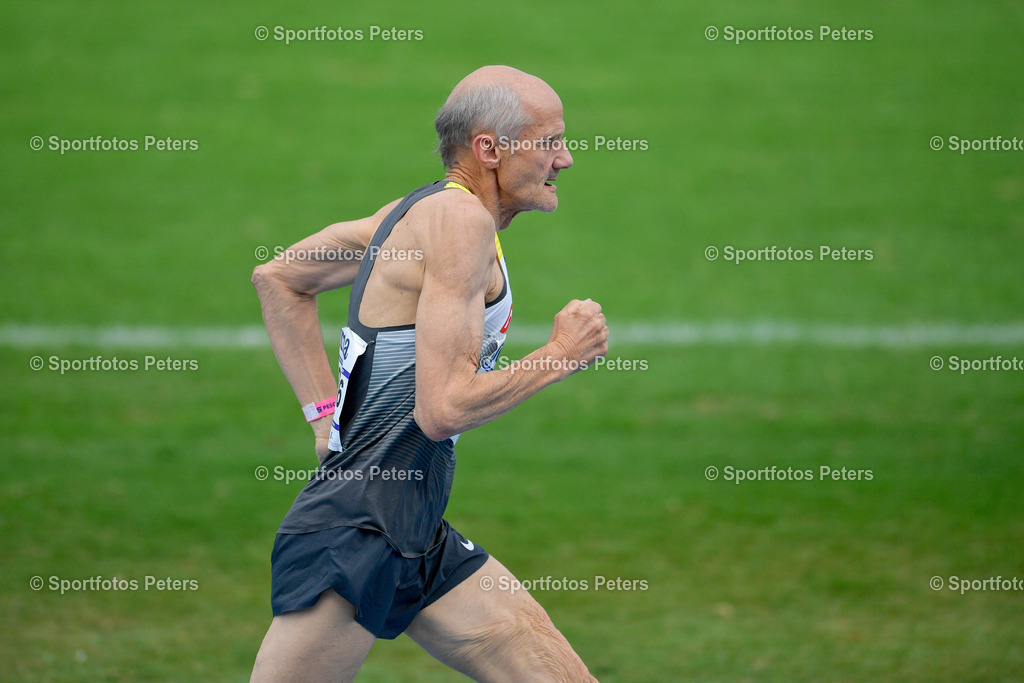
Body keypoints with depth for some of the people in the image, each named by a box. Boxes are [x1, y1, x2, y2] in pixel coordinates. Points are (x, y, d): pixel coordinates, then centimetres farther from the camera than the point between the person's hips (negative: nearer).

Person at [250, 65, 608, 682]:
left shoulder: (423, 210, 13)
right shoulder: (461, 220, -14)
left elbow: (277, 278, 24)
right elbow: (442, 409, -22)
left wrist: (328, 412, 18)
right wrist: (559, 357, -9)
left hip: (422, 545, 10)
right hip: (356, 534, -10)